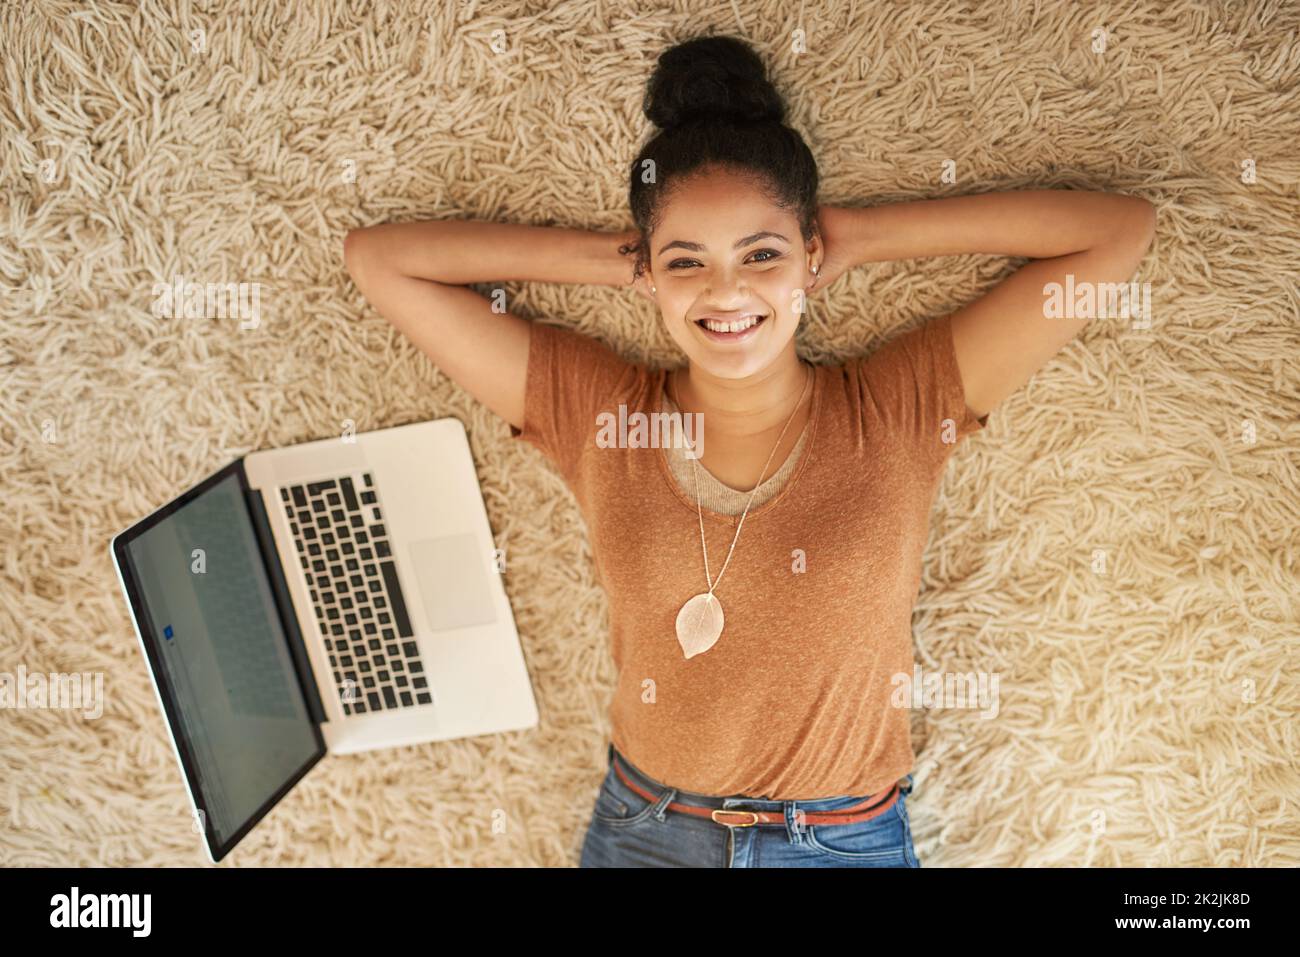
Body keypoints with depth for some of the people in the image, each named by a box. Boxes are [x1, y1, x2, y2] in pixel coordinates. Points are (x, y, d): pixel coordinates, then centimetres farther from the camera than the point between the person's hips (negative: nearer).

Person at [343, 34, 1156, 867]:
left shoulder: (900, 411, -12)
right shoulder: (597, 415, -9)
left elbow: (1120, 230, -13)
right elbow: (378, 257, -6)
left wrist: (863, 236, -14)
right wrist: (614, 258, -11)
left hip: (847, 841, 0)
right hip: (638, 830, 1)